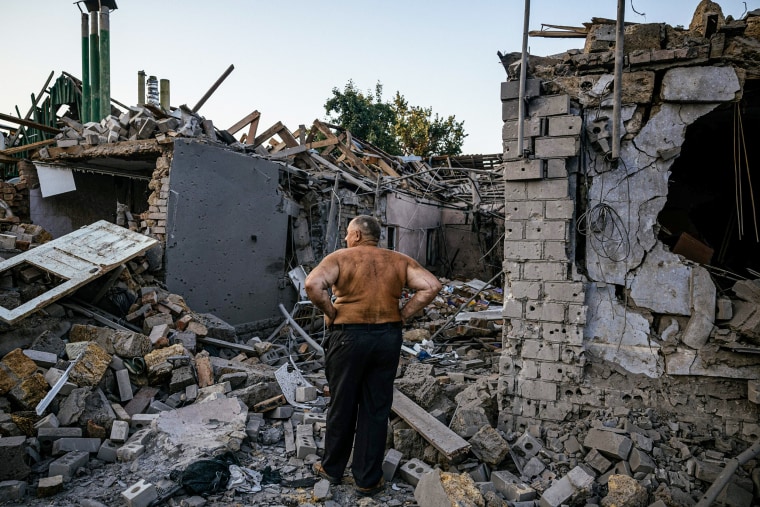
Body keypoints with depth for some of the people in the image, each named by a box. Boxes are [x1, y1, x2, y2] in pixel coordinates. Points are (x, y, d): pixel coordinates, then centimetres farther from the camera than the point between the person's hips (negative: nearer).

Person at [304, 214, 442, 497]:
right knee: (376, 409, 11)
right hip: (388, 338, 3)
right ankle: (368, 480, 20)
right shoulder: (399, 261, 7)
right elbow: (431, 286, -4)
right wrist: (403, 315, 0)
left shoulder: (340, 257, -3)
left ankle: (332, 468, 31)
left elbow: (313, 285, -20)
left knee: (342, 406, 13)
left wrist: (331, 313, -6)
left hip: (349, 337, -2)